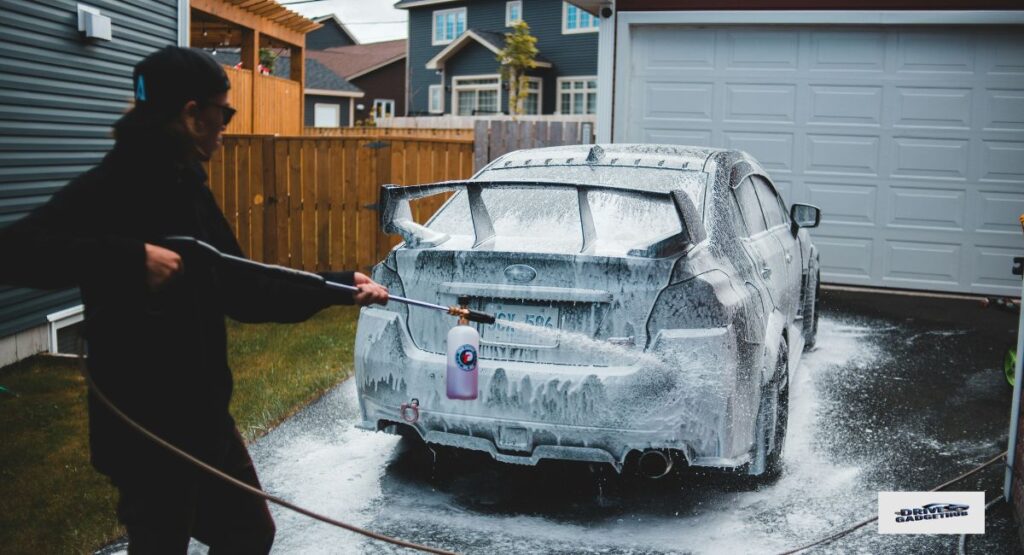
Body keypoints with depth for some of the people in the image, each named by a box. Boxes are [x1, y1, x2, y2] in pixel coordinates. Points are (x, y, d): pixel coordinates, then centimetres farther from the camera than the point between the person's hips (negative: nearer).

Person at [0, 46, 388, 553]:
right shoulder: (108, 190, -18)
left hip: (206, 420, 9)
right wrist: (132, 259, -37)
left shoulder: (189, 189, 8)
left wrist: (338, 287, 7)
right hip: (145, 434, -9)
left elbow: (243, 294, 11)